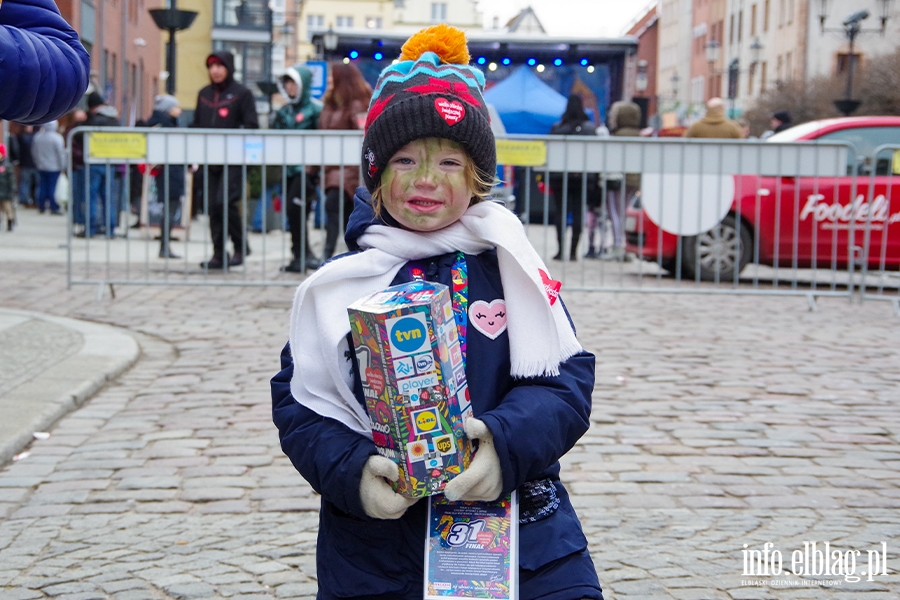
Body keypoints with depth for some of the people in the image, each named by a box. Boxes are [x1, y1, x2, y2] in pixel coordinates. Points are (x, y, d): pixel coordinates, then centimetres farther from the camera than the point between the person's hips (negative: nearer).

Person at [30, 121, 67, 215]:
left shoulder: (37, 136, 3)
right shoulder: (57, 138, -14)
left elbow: (34, 151, 12)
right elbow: (61, 153, -12)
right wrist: (62, 166, -3)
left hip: (41, 167, 5)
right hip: (54, 168, -5)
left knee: (43, 187, 12)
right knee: (52, 187, -3)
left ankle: (41, 207, 15)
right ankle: (53, 208, -2)